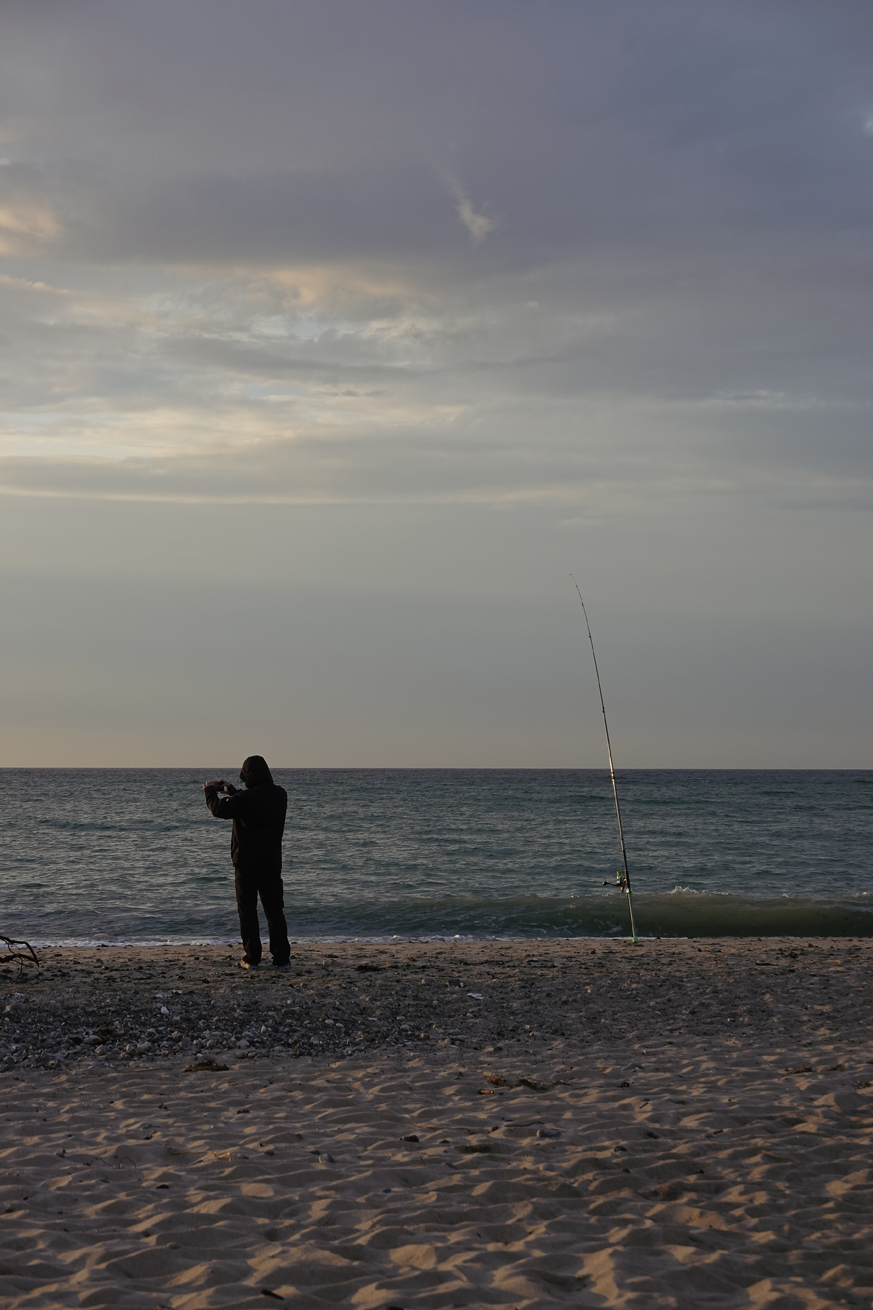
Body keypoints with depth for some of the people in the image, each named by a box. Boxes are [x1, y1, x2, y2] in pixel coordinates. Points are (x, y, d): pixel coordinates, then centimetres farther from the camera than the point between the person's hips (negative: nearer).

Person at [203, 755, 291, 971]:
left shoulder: (247, 798, -20)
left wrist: (210, 791, 6)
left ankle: (252, 958, 4)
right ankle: (282, 958, 4)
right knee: (275, 911, 8)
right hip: (272, 864, 5)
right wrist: (231, 790, 25)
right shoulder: (280, 795, 2)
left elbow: (219, 809, -13)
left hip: (247, 864, -5)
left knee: (248, 911, 5)